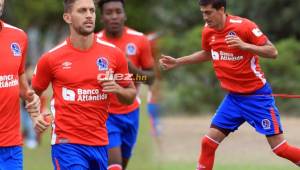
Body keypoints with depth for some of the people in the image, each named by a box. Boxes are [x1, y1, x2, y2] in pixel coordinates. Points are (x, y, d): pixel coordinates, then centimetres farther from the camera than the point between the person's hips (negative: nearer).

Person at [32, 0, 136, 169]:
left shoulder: (114, 54, 2)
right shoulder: (51, 58, -4)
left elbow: (131, 95, 12)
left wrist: (117, 89, -8)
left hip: (100, 144, 4)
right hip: (67, 143, -4)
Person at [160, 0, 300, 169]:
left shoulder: (244, 26, -18)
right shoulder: (208, 31, 1)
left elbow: (273, 52, -20)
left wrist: (244, 45, -33)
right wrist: (178, 62, 20)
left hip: (257, 96, -6)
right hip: (233, 98, 6)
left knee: (280, 148, -6)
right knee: (208, 142, -1)